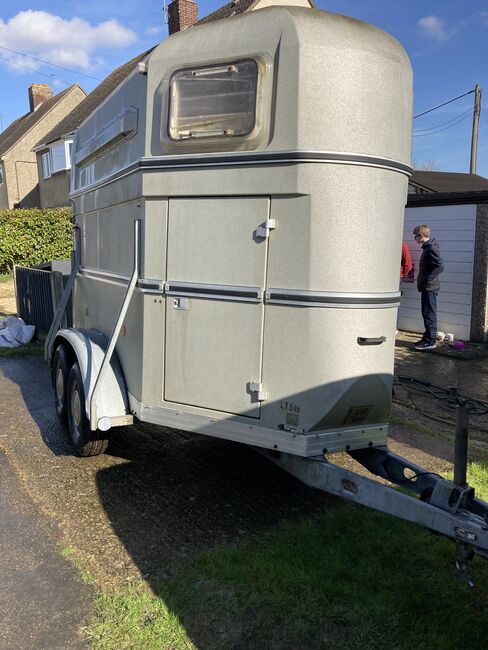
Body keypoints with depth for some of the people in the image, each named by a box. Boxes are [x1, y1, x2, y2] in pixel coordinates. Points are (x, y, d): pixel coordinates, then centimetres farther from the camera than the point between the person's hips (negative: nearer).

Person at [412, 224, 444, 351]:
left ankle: (430, 341, -1)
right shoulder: (427, 247, 14)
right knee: (427, 314, 14)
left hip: (430, 288, -10)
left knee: (429, 314, -5)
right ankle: (427, 338, 22)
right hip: (426, 287, 10)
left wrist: (427, 279, -21)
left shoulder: (431, 248, -16)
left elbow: (440, 266, -24)